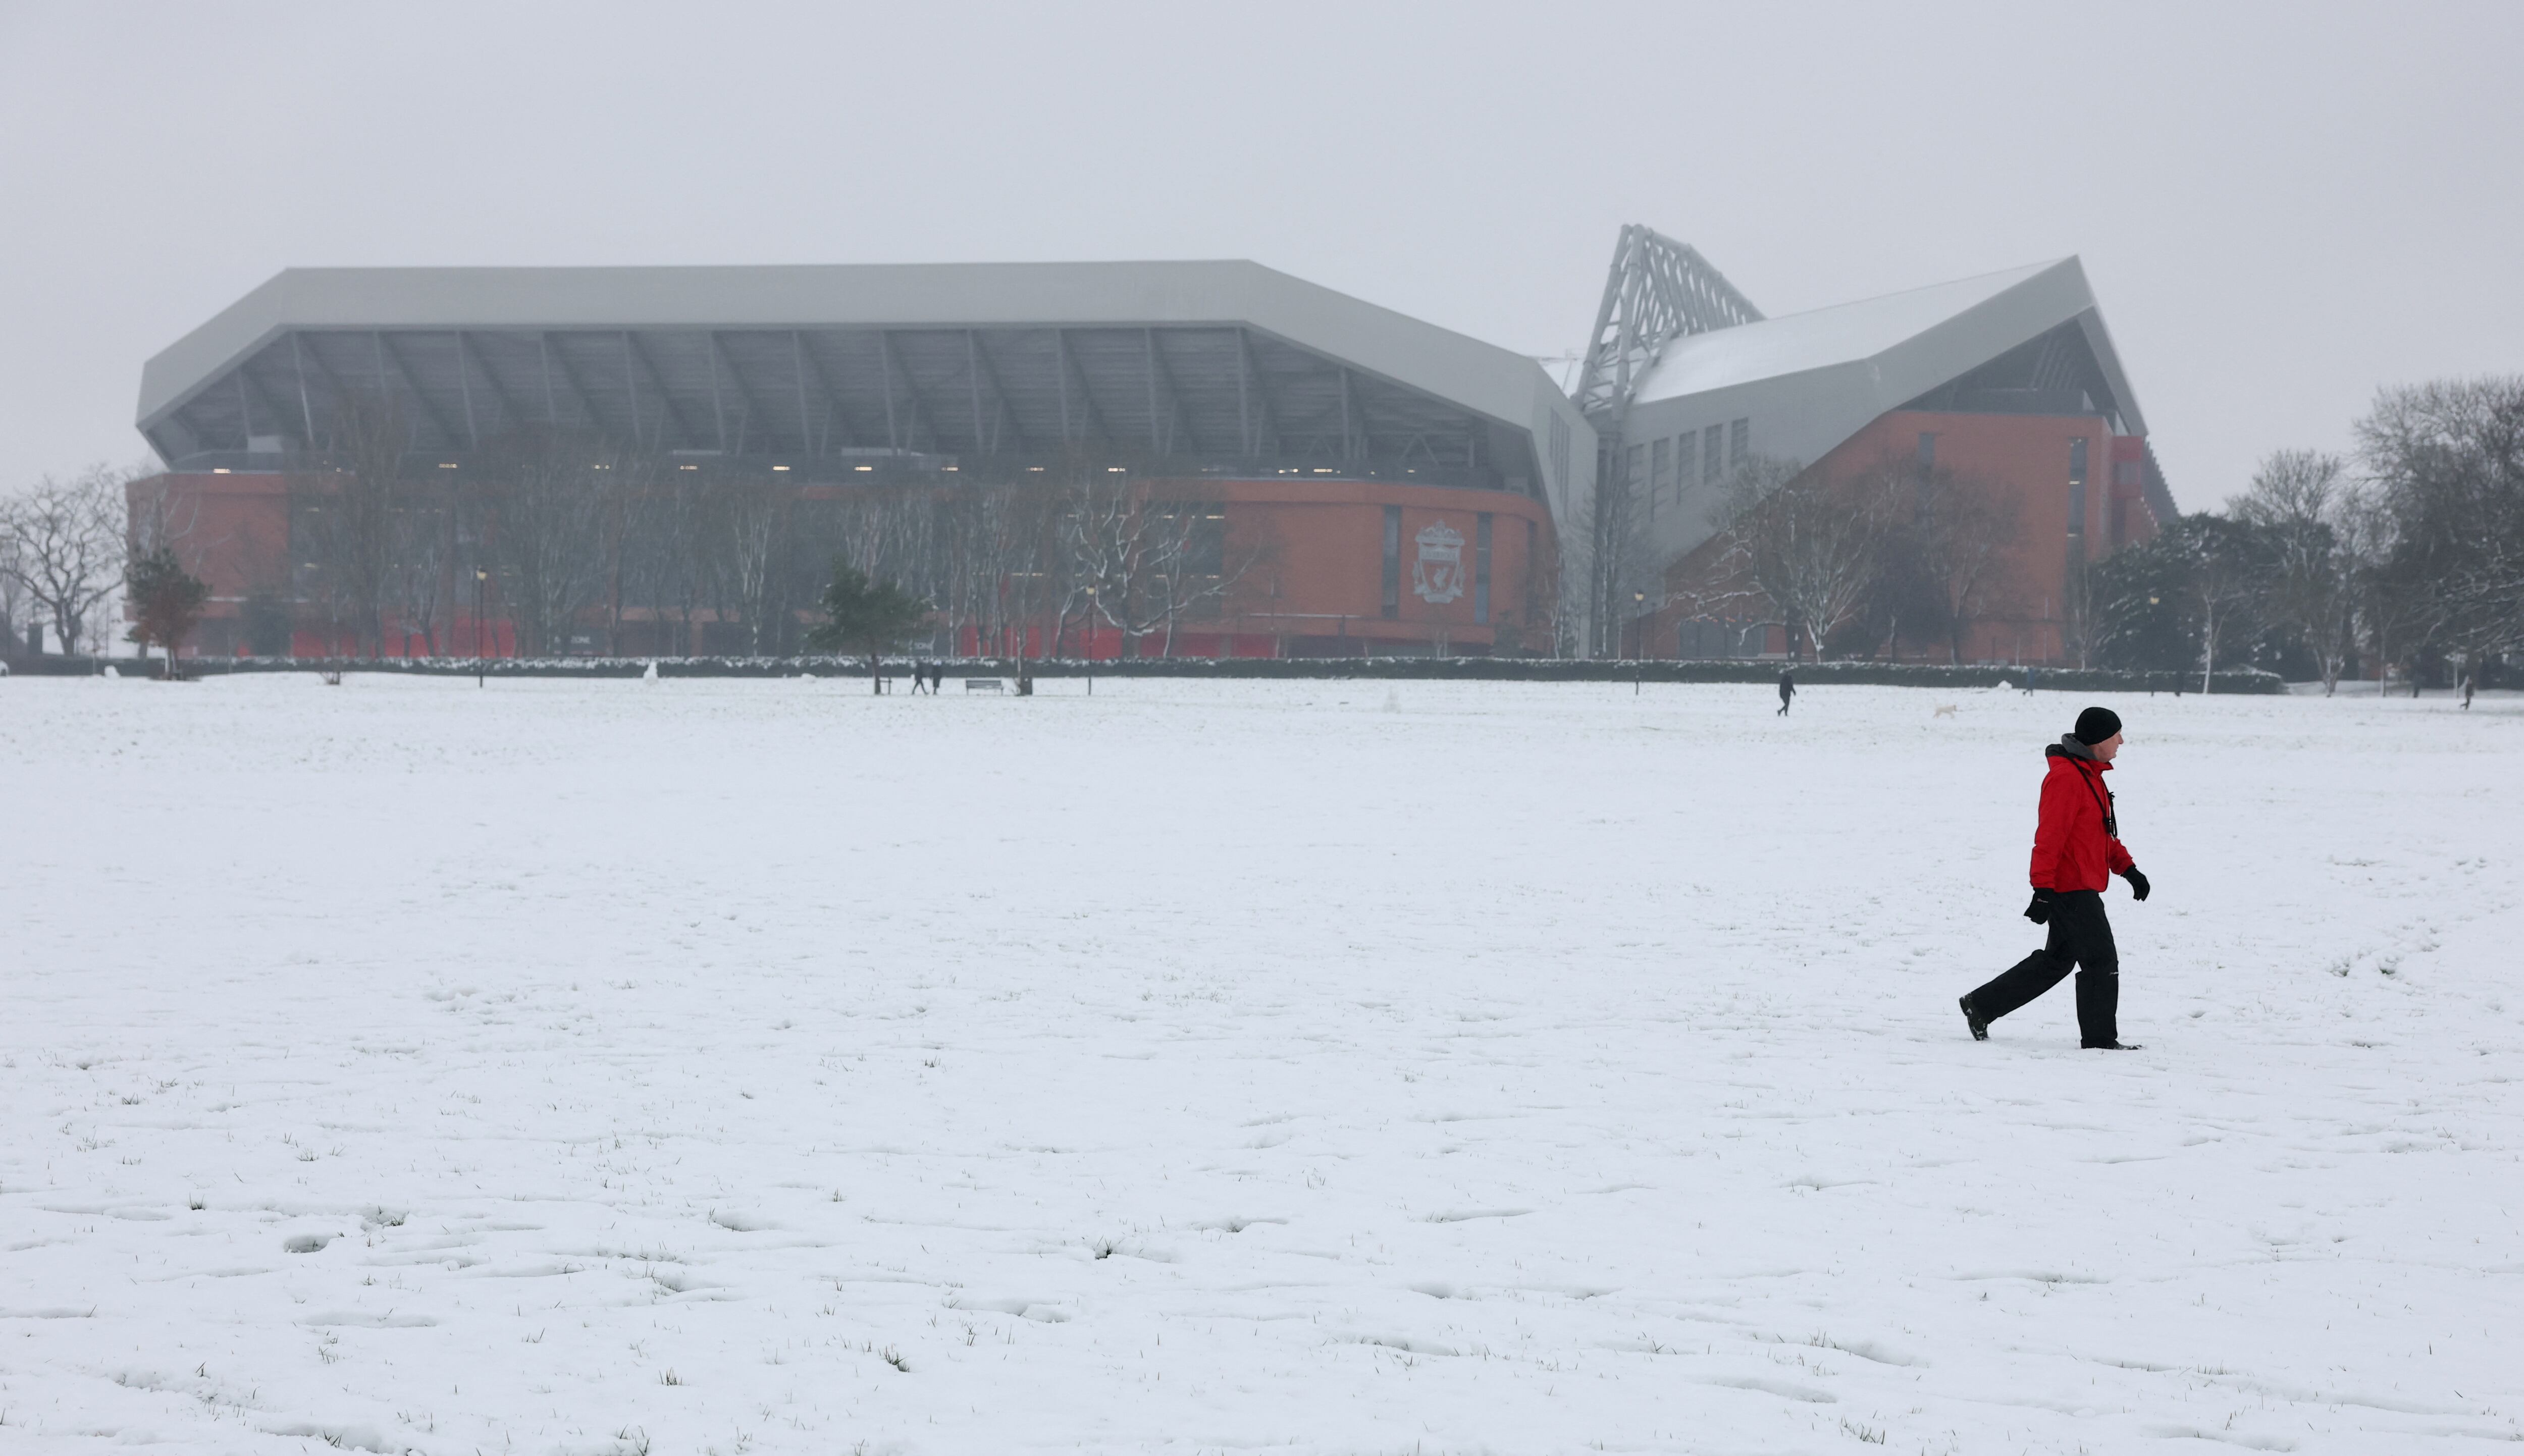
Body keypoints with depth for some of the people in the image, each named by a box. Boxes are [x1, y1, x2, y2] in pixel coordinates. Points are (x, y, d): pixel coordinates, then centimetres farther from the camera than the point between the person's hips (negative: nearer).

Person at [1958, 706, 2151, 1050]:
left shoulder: (2090, 775, 16)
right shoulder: (2066, 777, -18)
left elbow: (2103, 833, 25)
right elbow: (2049, 837, -22)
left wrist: (2128, 868, 16)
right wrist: (2043, 890, -25)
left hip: (2081, 888, 11)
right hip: (2071, 889, -11)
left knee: (2056, 960, 15)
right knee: (2101, 960, -4)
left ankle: (1981, 1005, 21)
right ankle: (2100, 1038, 5)